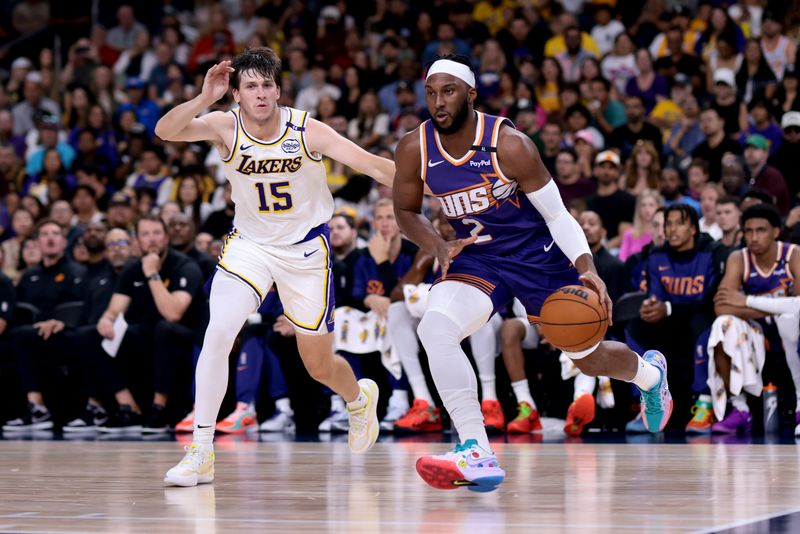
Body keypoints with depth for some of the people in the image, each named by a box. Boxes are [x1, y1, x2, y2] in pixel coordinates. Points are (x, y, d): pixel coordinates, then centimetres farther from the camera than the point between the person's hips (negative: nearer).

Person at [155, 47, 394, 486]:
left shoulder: (307, 132, -19)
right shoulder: (225, 126, -16)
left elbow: (374, 166, -19)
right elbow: (165, 131, -31)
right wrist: (203, 99, -47)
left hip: (305, 249, -1)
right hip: (249, 244, 1)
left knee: (320, 367, 9)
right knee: (218, 335, -21)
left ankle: (360, 399, 47)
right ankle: (201, 453, -13)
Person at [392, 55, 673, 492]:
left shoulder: (509, 145, -22)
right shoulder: (415, 149, -13)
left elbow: (557, 214, -14)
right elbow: (405, 211, 5)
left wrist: (588, 271, -29)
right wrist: (437, 247, -15)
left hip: (537, 255, -2)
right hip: (475, 257, 3)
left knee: (590, 358, 11)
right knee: (433, 329, -28)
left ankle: (649, 372, 50)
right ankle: (477, 455, -28)